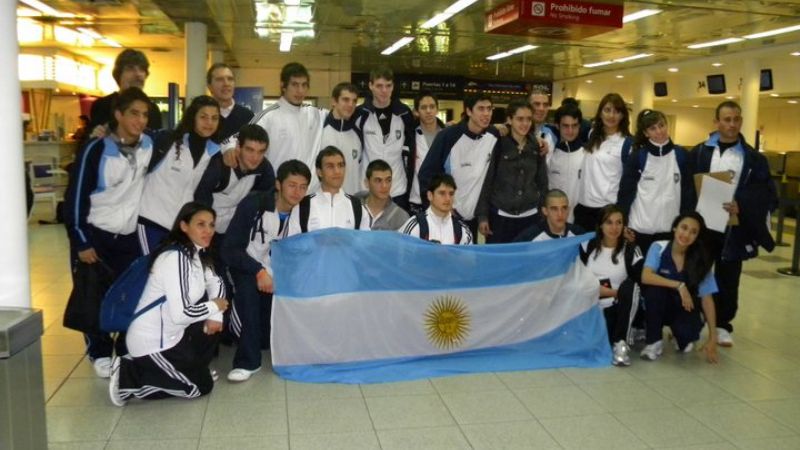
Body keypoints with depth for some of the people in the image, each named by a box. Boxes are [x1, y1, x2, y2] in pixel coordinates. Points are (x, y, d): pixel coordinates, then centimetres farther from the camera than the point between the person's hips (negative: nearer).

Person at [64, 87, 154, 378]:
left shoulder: (150, 146, -5)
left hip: (130, 237, 3)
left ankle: (128, 351, 23)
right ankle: (100, 353, 24)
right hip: (93, 235, -3)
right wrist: (80, 242, -13)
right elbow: (75, 197, -13)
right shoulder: (96, 150, -16)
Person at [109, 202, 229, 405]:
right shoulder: (175, 258, -26)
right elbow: (180, 314, -30)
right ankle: (127, 378, 3)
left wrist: (215, 315, -4)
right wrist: (214, 306, -13)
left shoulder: (196, 253, 1)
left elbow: (215, 282, 14)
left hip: (172, 334, 8)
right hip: (151, 343, -8)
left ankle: (189, 367, 15)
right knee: (202, 385, 2)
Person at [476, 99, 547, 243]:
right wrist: (482, 215, -7)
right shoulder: (499, 145, -5)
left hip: (530, 216, 3)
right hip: (500, 216, -3)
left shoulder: (536, 146, 5)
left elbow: (542, 182, 12)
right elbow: (487, 180, -4)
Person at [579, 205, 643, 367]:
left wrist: (615, 292, -18)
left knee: (629, 286, -35)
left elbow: (641, 282, -11)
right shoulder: (588, 246, 5)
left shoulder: (631, 250, -3)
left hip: (618, 306, 0)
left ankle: (620, 343, -26)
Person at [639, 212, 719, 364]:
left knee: (687, 332, -30)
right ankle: (654, 341, -12)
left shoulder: (701, 260, -12)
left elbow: (707, 299, -11)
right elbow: (646, 277, -29)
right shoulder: (658, 248, -16)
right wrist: (679, 285, -35)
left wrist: (712, 338, -14)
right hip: (658, 307, -1)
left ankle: (683, 337, 12)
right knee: (654, 288, -33)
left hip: (685, 307, 1)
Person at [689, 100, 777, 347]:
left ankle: (723, 325, 24)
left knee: (727, 280, 9)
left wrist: (742, 206, -18)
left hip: (734, 229, 0)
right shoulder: (700, 152, 3)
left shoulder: (753, 158, 2)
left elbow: (767, 195, 0)